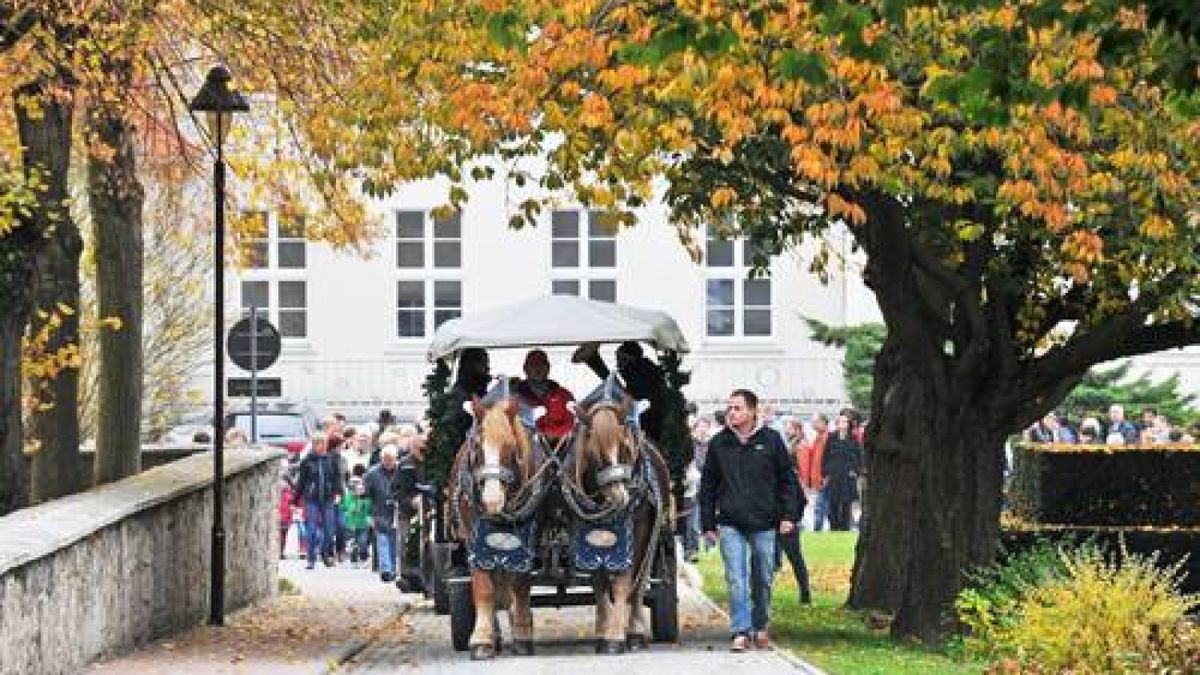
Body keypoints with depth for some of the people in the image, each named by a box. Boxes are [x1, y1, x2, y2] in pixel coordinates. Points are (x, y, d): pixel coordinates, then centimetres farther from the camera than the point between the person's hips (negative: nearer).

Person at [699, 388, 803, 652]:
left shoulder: (771, 441, 2)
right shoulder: (719, 444, 5)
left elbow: (787, 479, 6)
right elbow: (708, 486, 10)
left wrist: (789, 514, -2)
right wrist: (708, 524, 6)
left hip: (764, 524, 0)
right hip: (730, 524, 0)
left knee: (763, 580, 9)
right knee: (736, 580, -8)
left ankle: (761, 628, 24)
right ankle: (741, 632, -8)